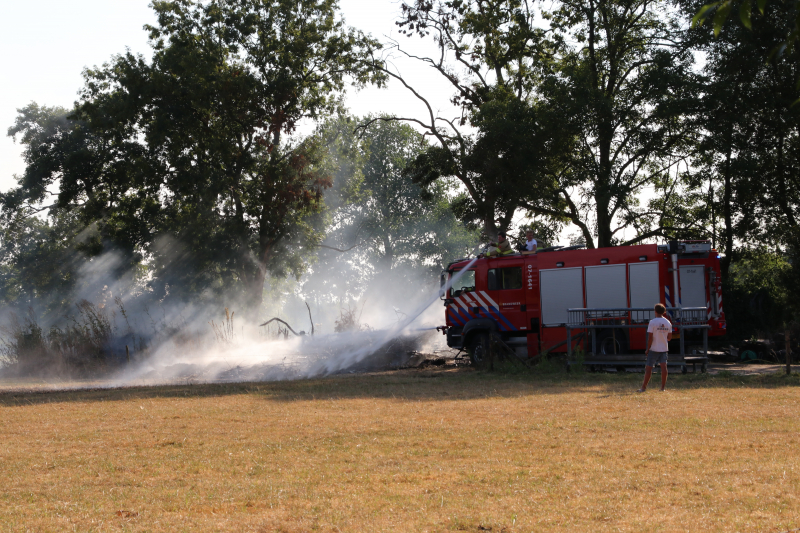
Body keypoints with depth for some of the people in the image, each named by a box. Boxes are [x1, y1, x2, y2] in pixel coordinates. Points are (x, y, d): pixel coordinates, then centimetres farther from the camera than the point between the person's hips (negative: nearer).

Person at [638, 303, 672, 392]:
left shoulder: (652, 322, -11)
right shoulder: (668, 323, 4)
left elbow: (650, 338, -13)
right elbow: (669, 337, 9)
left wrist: (648, 349, -5)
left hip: (654, 348, -4)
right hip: (664, 348, 5)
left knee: (648, 367, 1)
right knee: (663, 366, 1)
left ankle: (644, 387, 5)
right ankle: (663, 387, -1)